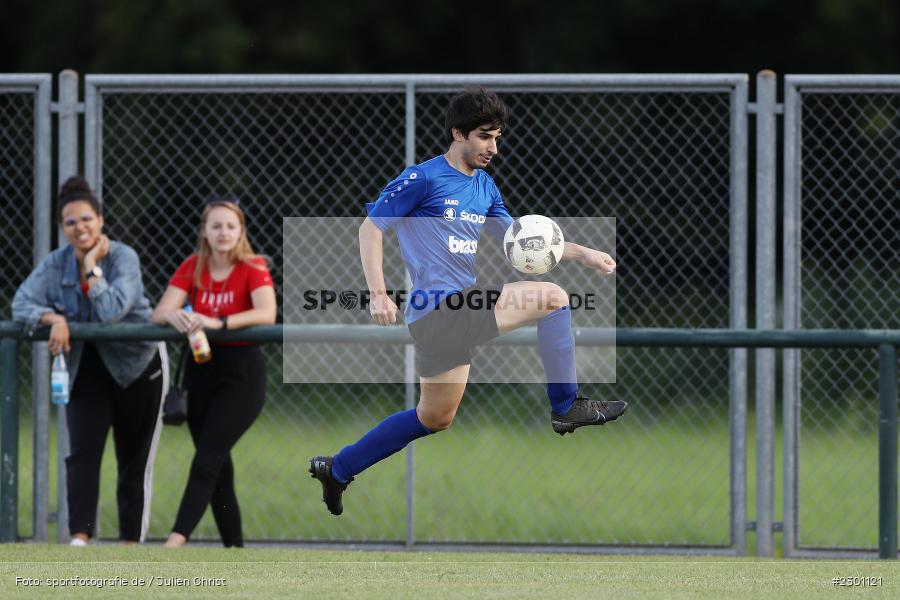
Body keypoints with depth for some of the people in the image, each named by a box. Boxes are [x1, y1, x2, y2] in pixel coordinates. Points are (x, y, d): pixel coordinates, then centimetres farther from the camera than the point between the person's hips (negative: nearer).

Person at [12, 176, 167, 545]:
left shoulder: (124, 258, -18)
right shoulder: (56, 263, -5)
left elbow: (112, 310, -32)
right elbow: (21, 303, -13)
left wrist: (92, 266, -27)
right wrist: (54, 318, -30)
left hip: (138, 366, -3)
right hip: (87, 368, 3)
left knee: (134, 460, 4)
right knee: (83, 452, -13)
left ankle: (131, 541, 11)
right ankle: (80, 537, -22)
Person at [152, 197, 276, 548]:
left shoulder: (253, 269, -8)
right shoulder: (192, 268, 4)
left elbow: (266, 314, -26)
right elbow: (159, 314, -6)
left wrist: (218, 322, -36)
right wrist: (174, 315, -30)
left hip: (242, 373, -5)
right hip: (201, 370, 5)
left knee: (207, 459, -16)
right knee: (218, 468, 7)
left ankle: (175, 542, -25)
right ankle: (234, 549, 14)